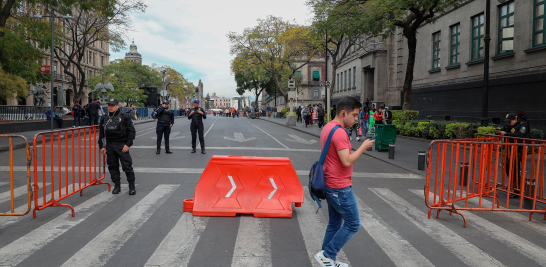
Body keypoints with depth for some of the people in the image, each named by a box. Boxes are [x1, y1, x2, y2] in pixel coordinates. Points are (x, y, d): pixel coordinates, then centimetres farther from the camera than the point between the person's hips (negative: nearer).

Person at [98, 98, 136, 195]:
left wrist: (128, 144, -10)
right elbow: (101, 133, 18)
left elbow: (132, 131, -3)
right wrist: (101, 146, 12)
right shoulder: (105, 117, 12)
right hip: (109, 145, 5)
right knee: (112, 166, 8)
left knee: (127, 165, -5)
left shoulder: (124, 116, -2)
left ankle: (132, 186, 4)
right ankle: (117, 186, 19)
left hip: (122, 145, -5)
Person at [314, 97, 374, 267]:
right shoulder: (339, 133, -21)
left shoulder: (327, 128, 11)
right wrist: (363, 147, -15)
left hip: (331, 185, 10)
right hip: (340, 188, -10)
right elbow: (347, 161, -25)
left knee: (335, 223, 17)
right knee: (353, 224, 2)